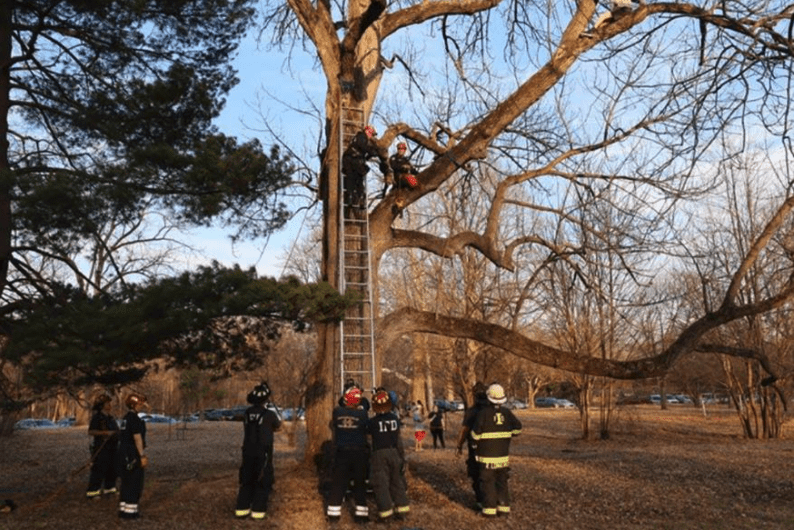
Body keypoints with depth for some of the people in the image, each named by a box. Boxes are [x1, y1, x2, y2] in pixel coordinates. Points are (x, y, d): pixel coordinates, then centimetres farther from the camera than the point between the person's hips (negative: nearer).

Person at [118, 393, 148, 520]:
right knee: (135, 483, -2)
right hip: (133, 454, -10)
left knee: (126, 482, 15)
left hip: (124, 452, 10)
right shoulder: (134, 418, -17)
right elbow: (137, 438, -20)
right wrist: (143, 456, -18)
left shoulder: (126, 417, 13)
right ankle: (130, 511, 2)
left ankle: (123, 509, 21)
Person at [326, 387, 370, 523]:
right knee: (360, 482, 11)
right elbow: (368, 429, -4)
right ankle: (361, 512, 14)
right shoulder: (362, 413, -12)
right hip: (359, 452, -1)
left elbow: (332, 425, 10)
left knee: (338, 482, 10)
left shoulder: (337, 412, -6)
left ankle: (333, 512, 12)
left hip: (341, 452, 1)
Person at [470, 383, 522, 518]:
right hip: (503, 454, 4)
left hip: (487, 455, -4)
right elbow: (517, 428, 2)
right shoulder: (506, 412, -2)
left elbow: (476, 433, -15)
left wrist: (475, 442, 5)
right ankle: (504, 507, 17)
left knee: (488, 482, 5)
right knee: (502, 481, 15)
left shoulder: (483, 413, -15)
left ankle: (490, 509, 6)